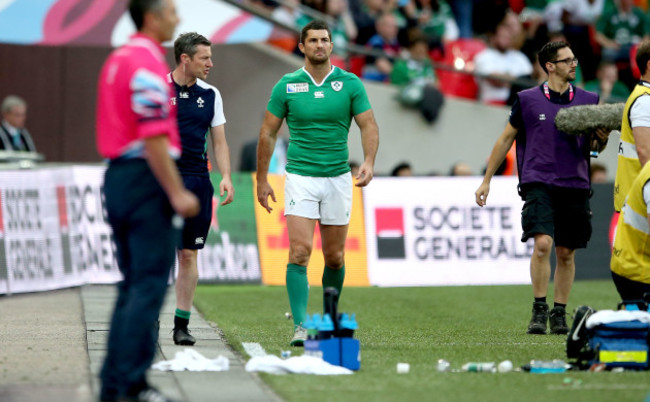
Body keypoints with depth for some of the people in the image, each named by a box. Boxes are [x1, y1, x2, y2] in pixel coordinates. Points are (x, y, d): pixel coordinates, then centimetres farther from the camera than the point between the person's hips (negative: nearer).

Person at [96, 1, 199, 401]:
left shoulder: (117, 59, 16)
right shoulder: (147, 63, -14)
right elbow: (153, 137, -20)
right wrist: (177, 193, -19)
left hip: (117, 174, 10)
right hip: (146, 177, -10)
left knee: (133, 285, 13)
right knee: (150, 285, -7)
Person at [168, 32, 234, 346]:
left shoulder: (210, 95, 11)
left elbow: (219, 142, 15)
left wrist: (226, 176, 0)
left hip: (197, 182, 4)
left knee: (189, 255, 3)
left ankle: (182, 323, 8)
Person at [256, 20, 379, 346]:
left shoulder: (350, 84, 1)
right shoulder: (286, 86, 1)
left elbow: (368, 125, 0)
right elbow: (268, 133, 8)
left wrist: (369, 162, -18)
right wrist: (262, 179, 6)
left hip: (338, 178, 1)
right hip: (300, 176, -1)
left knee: (334, 257, 8)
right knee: (300, 252, -14)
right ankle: (300, 326, -17)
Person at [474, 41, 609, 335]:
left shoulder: (587, 101, 9)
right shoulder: (527, 100, 4)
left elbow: (594, 146, 16)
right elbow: (506, 139, 14)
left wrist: (601, 140, -9)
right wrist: (486, 181, 15)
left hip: (575, 186, 3)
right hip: (538, 183, -3)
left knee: (566, 253, 5)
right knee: (543, 243, -19)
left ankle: (559, 314, 15)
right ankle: (539, 310, -10)